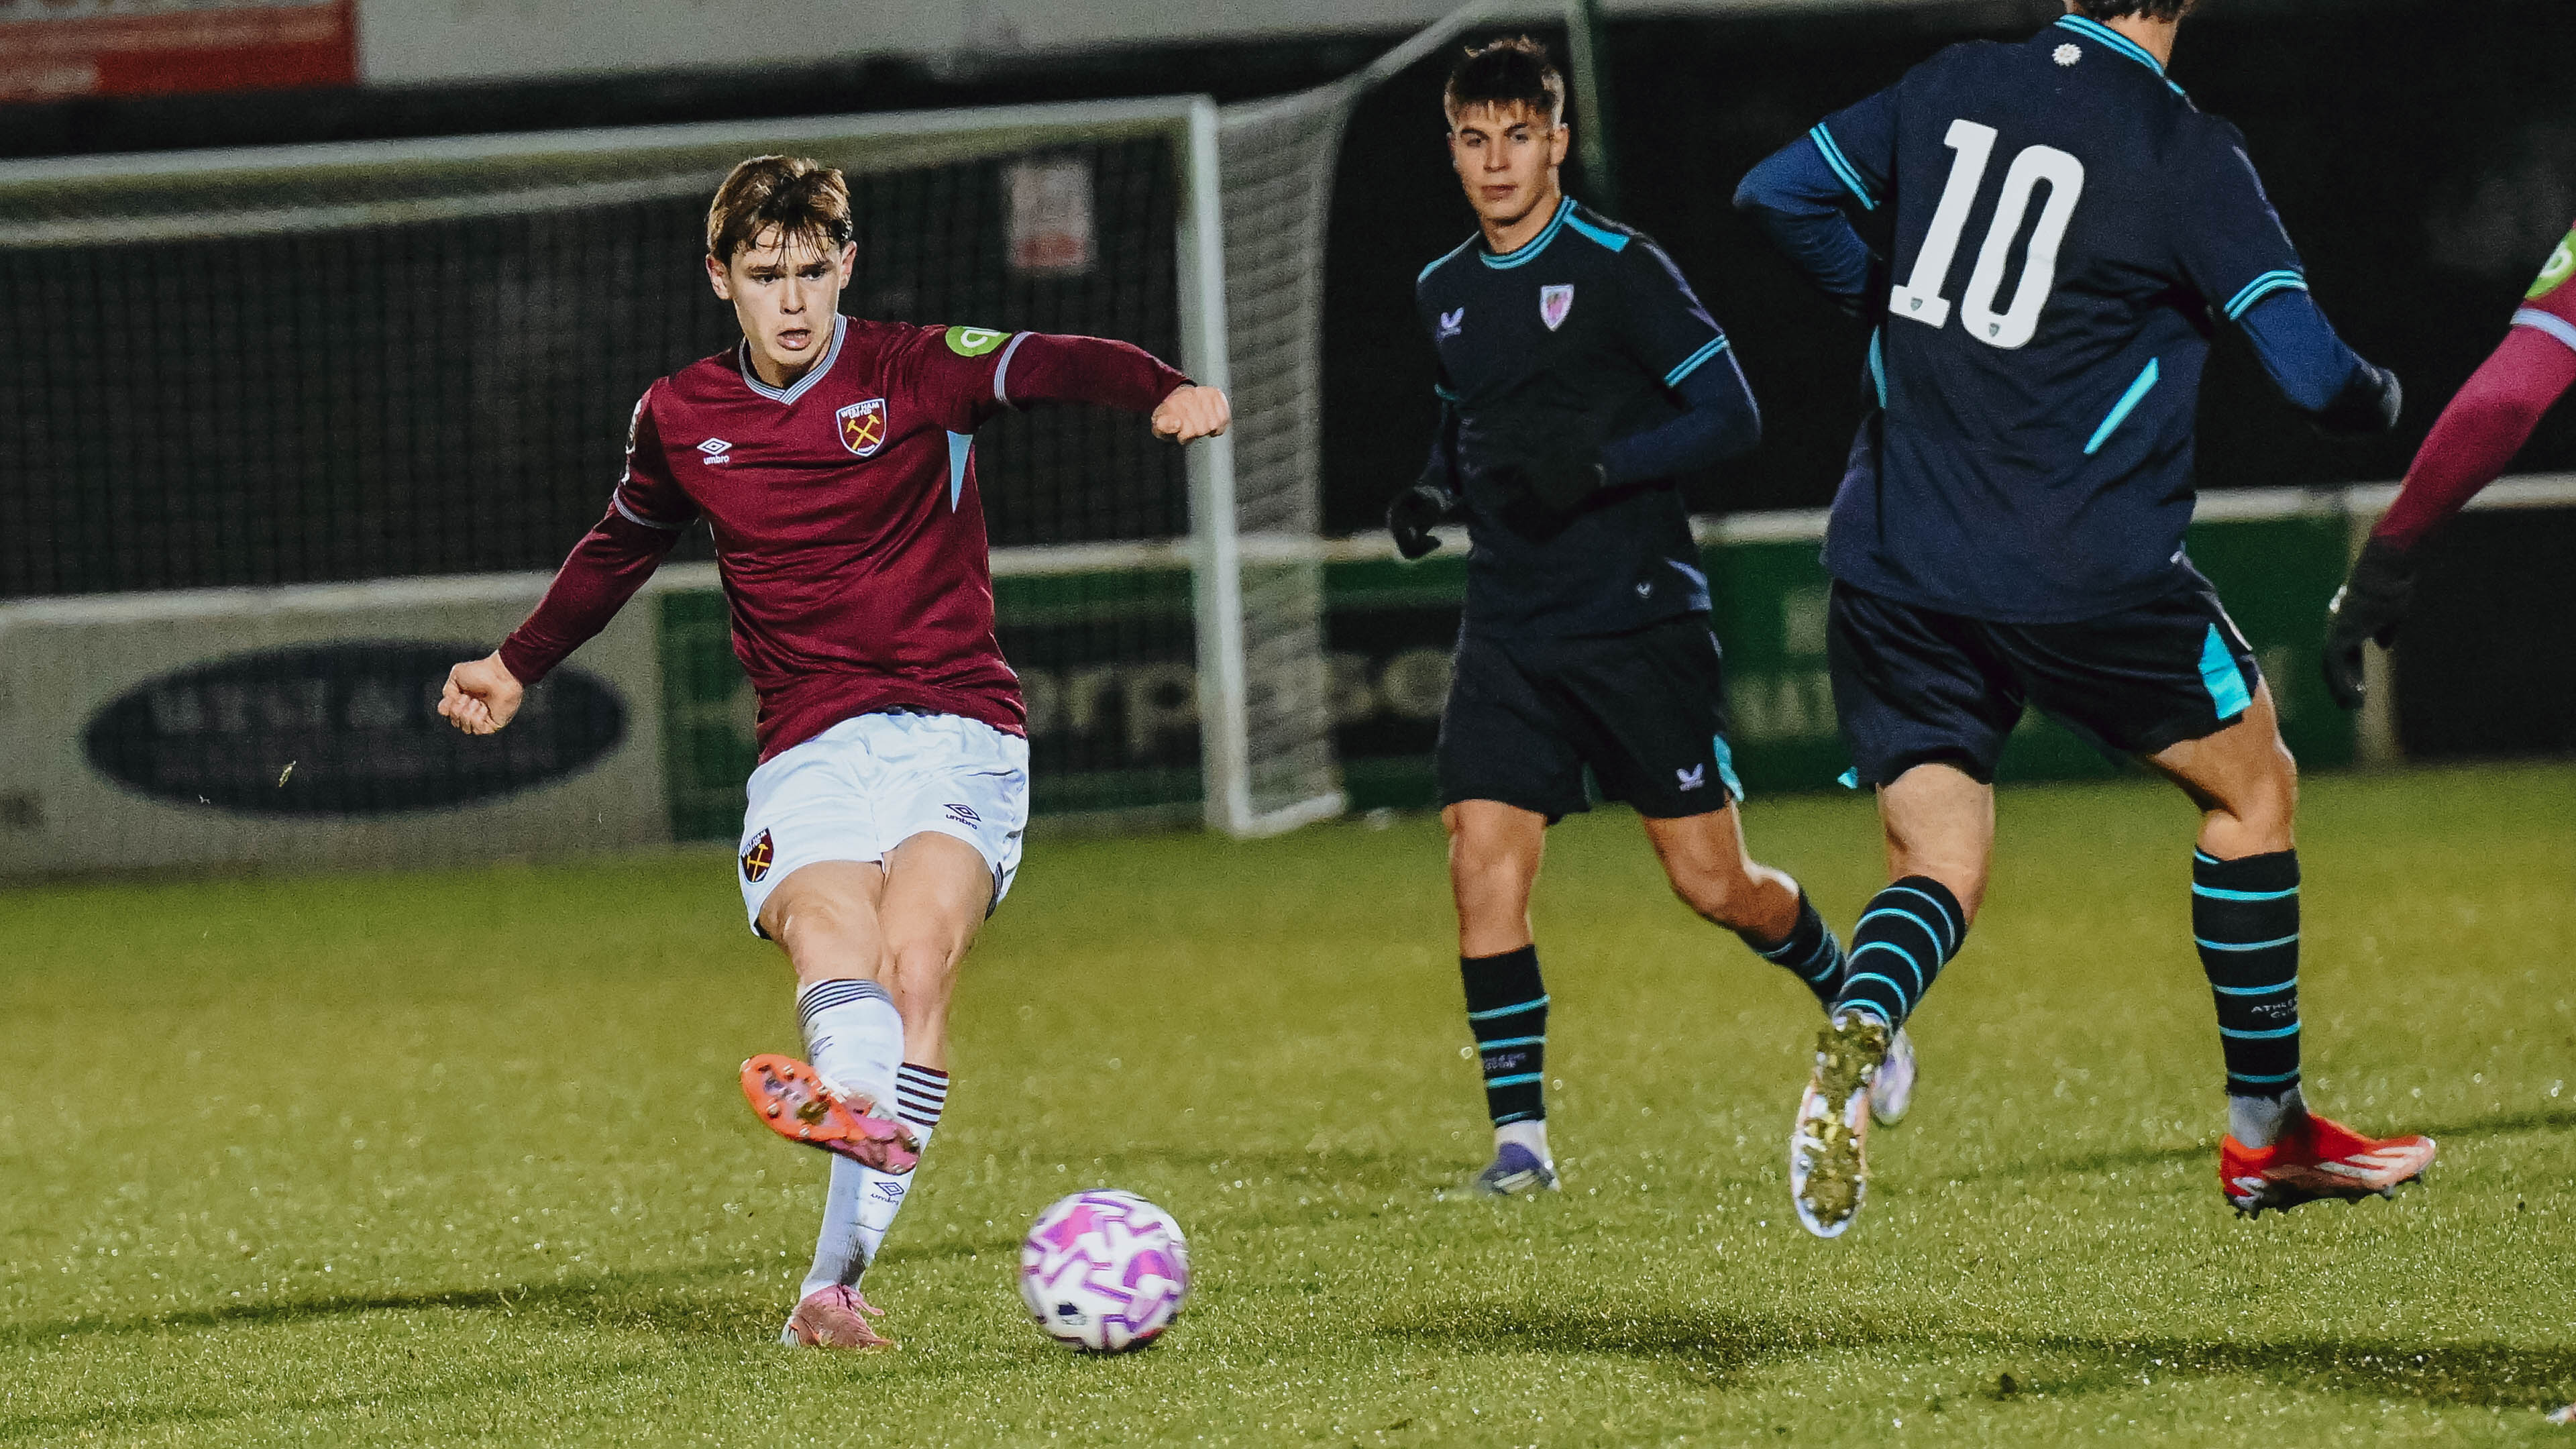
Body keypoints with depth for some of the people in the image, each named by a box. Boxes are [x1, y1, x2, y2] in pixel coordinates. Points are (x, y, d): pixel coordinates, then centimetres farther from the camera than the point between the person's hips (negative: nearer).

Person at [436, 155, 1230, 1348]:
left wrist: (1164, 391, -39)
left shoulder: (916, 373, 0)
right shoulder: (680, 420, 12)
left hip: (954, 734, -2)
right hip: (808, 751, 2)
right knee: (827, 934, -29)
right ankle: (861, 1104, -62)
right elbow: (620, 548, 32)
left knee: (914, 958, -25)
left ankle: (836, 1275, -33)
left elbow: (1049, 366, -19)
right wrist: (517, 666, 41)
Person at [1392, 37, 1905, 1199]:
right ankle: (1519, 1134, -5)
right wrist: (1434, 494, 6)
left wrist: (1597, 469, -22)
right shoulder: (1442, 294, 11)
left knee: (1712, 882, 0)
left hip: (1641, 618, -5)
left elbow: (1730, 413, -11)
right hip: (1509, 632, 5)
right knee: (1483, 863, -11)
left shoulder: (1618, 268, -8)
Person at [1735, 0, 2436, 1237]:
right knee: (2251, 784, 19)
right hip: (2087, 570, -4)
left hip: (1889, 565, 4)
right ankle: (2265, 1132, 24)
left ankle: (1855, 1034, -26)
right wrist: (2382, 397, 13)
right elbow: (2313, 376, -10)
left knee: (1939, 863, 9)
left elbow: (1776, 194, 12)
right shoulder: (2188, 154, -7)